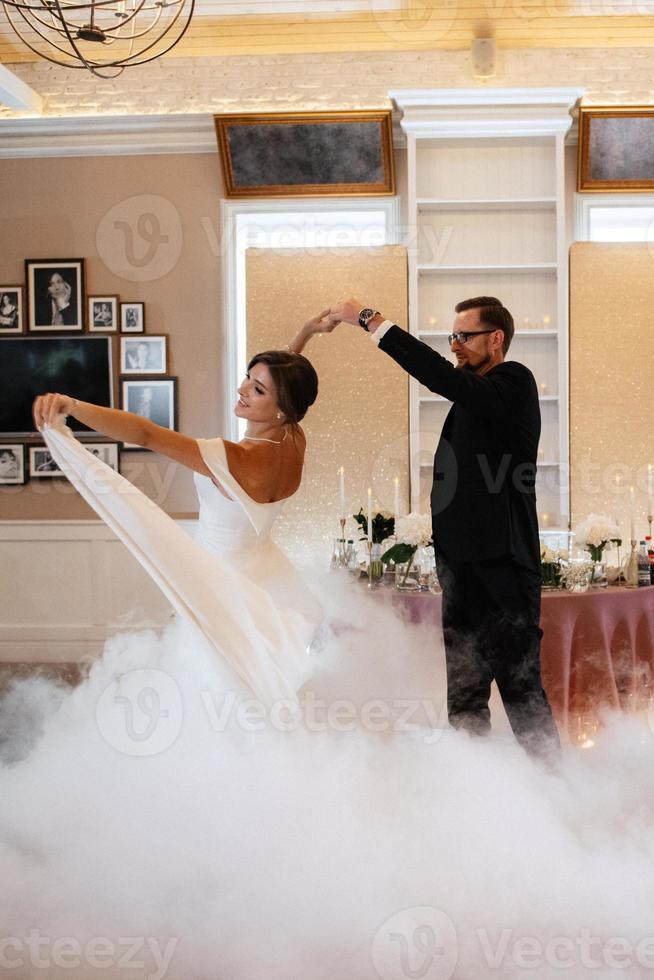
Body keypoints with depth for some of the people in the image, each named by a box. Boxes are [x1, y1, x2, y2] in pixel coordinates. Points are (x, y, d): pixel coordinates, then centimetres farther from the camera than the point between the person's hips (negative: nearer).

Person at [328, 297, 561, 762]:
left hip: (500, 567, -9)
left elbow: (445, 378, -24)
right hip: (464, 568, 9)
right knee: (464, 695, 10)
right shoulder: (473, 399, 19)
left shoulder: (514, 383, -8)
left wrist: (371, 319, -22)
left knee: (521, 687, -4)